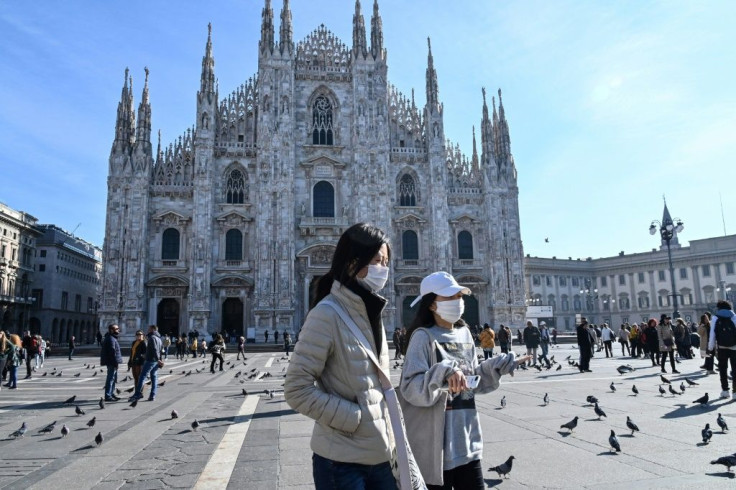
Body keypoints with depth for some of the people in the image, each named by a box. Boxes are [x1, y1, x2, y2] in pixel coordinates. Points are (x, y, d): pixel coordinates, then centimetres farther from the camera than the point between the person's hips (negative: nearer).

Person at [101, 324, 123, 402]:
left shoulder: (112, 338, 17)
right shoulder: (111, 339, -17)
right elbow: (112, 351, -23)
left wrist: (116, 362, 21)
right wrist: (116, 362, -22)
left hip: (111, 362, 11)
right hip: (112, 362, -11)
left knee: (113, 378, 18)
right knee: (111, 378, -7)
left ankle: (111, 394, 27)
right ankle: (108, 396, -4)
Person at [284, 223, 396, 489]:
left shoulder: (371, 312, 6)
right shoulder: (327, 314, -17)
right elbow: (297, 390, -18)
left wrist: (389, 435, 9)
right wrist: (353, 417, -17)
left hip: (380, 454, 7)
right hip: (342, 460, -7)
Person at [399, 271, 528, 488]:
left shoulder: (465, 334, 9)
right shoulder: (424, 337, -12)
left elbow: (474, 381, 14)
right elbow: (410, 389, -21)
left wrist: (501, 366, 6)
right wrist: (444, 372, -33)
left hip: (467, 441, 6)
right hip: (435, 445, -6)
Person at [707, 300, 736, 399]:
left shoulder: (715, 318, 1)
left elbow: (712, 333, -5)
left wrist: (711, 347, 1)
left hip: (722, 347, 0)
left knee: (723, 369, 12)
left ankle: (725, 390, 12)